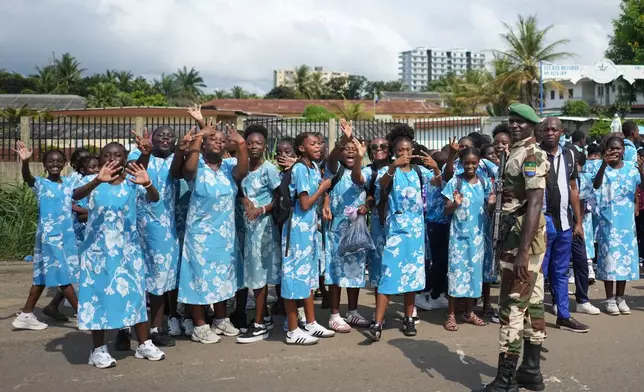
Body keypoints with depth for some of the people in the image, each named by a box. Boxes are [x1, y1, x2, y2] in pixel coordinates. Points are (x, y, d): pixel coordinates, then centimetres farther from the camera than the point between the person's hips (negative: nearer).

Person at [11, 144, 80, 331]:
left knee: (44, 275, 12)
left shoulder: (69, 182, 9)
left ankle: (26, 315, 21)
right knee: (63, 275, -3)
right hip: (49, 235, -7)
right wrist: (25, 161, -46)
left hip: (67, 234, 7)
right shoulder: (40, 183, -7)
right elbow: (27, 178, -26)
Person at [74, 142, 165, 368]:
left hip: (127, 248, 1)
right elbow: (76, 195, -26)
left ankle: (144, 344, 18)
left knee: (134, 292, 7)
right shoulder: (93, 181, -5)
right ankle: (98, 349, 12)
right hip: (98, 248, -1)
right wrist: (98, 180, -45)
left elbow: (154, 199, -19)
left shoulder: (132, 182, -3)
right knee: (98, 294, 3)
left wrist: (147, 184, -42)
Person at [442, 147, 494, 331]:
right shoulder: (455, 182, -5)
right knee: (456, 271, -4)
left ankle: (469, 312, 20)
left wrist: (491, 204, -11)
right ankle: (451, 315, 3)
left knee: (474, 271, 8)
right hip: (459, 234, -3)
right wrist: (456, 204, -24)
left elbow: (486, 211, 11)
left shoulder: (484, 183, 4)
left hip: (477, 234, 4)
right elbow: (447, 211, -4)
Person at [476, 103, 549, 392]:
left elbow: (535, 203, -22)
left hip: (523, 236, -10)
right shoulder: (517, 153, 17)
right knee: (532, 302, 12)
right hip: (518, 234, 10)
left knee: (512, 306, -8)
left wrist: (523, 250, -27)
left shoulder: (531, 155, -13)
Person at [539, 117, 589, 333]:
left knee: (561, 272, 14)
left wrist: (578, 221, 12)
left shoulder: (569, 155, 9)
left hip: (564, 221, 6)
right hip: (542, 220, -5)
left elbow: (573, 189, 13)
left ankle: (563, 316, 23)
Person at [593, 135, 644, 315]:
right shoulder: (604, 169, -6)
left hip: (627, 221, 3)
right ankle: (610, 299, 10)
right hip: (608, 221, -3)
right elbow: (596, 185, -25)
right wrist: (604, 164, -39)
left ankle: (620, 297, 20)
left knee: (625, 257, 8)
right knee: (609, 257, 0)